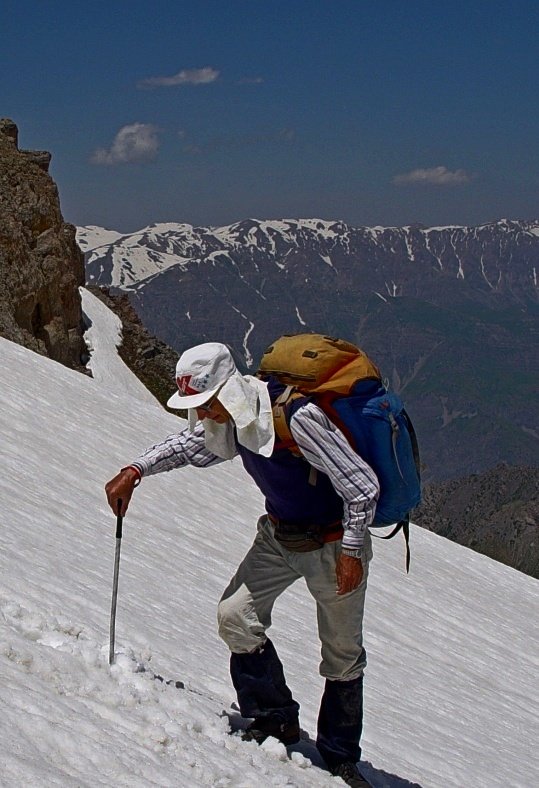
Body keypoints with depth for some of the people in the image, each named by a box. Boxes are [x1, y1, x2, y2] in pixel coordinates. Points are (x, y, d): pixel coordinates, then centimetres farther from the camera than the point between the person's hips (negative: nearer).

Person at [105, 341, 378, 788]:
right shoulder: (234, 419, -7)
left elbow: (362, 486, -26)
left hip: (334, 544, -7)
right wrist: (134, 472, 3)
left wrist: (352, 551, -20)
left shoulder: (297, 416, -32)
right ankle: (277, 720, 10)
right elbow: (191, 445, 15)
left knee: (342, 654, 5)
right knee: (236, 616, -6)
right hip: (278, 536, 7)